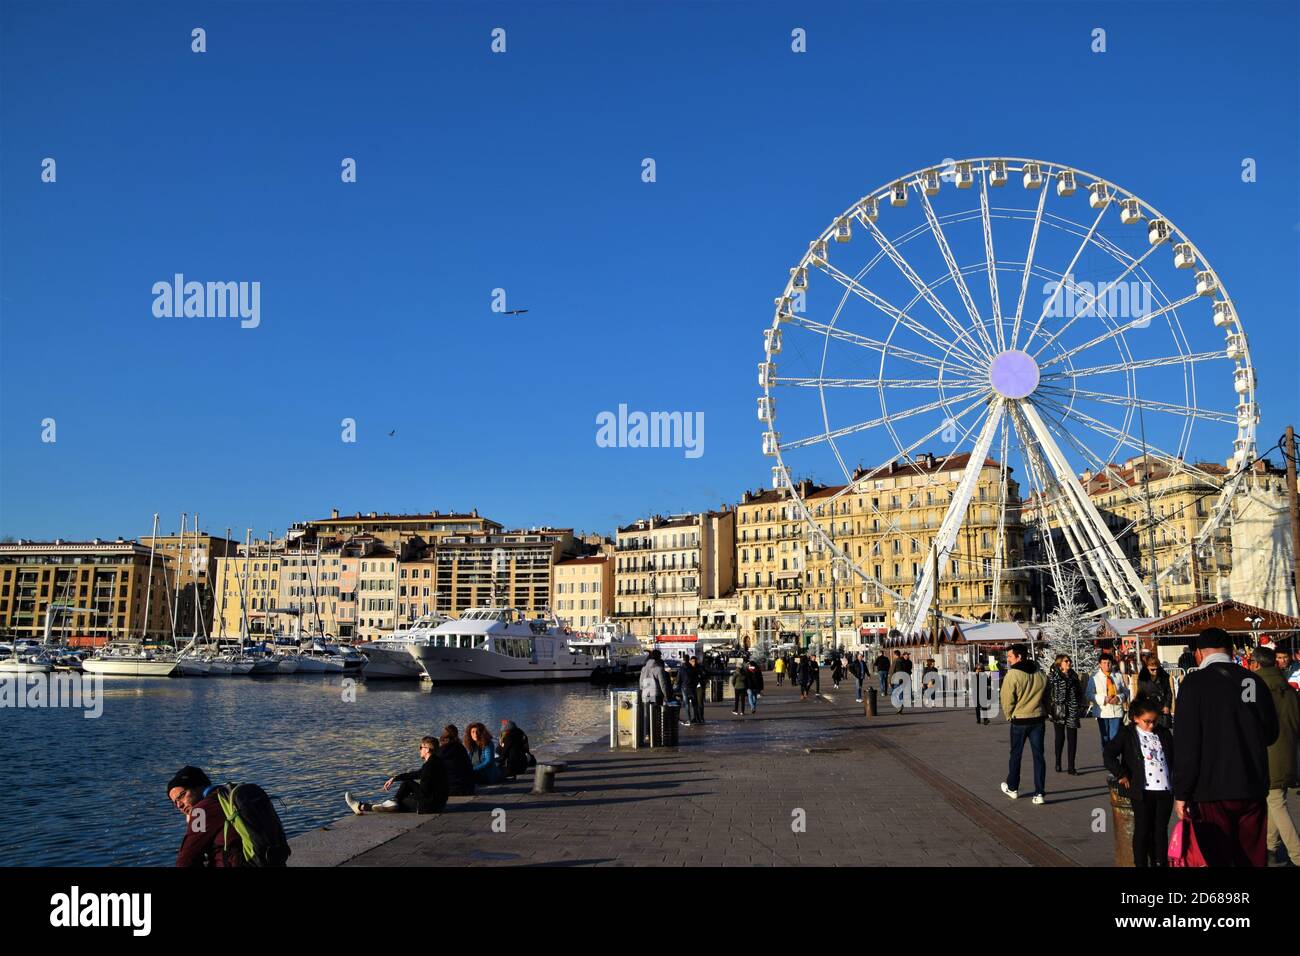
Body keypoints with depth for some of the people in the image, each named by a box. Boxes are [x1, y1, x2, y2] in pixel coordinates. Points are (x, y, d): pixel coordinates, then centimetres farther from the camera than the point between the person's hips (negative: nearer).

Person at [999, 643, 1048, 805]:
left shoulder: (1013, 675, -17)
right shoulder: (1040, 674, 1)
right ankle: (1040, 793, 3)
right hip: (1038, 719, 4)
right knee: (1038, 755, 6)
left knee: (1016, 755, 12)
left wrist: (1009, 716, 4)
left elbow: (1007, 700, -13)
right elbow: (1046, 697, 10)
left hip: (1019, 720, -4)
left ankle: (1012, 788, 27)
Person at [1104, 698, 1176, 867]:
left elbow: (1173, 756, 21)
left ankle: (1161, 862, 18)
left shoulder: (1164, 733, 10)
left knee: (1161, 830, 9)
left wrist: (1174, 780, 11)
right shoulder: (1127, 734, -2)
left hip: (1165, 790, 3)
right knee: (1142, 830, 2)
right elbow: (1108, 754, -9)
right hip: (1142, 790, -3)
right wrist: (1121, 775, -10)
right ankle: (1141, 863, 10)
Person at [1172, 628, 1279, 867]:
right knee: (1253, 859, 14)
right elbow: (1271, 733, 15)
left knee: (1215, 859, 2)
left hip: (1212, 792, -4)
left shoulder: (1195, 682, -9)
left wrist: (1181, 793, -7)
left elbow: (1187, 744, -13)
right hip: (1253, 790, 4)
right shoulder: (1255, 681, 2)